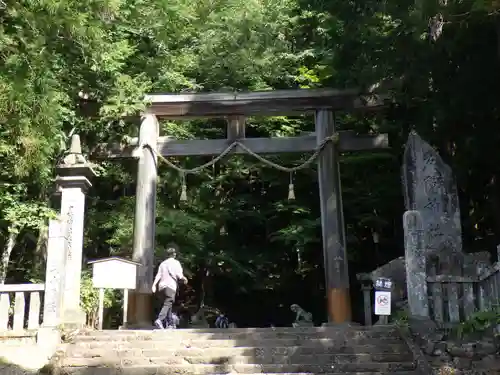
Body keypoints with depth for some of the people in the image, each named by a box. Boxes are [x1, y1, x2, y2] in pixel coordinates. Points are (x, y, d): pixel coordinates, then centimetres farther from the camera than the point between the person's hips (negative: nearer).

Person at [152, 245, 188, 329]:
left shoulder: (163, 263, 19)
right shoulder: (175, 262, 4)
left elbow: (158, 275, 8)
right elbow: (179, 275, -5)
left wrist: (154, 285, 0)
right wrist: (184, 279, 14)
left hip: (161, 286, 6)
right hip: (170, 286, -6)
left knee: (168, 304, 13)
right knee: (167, 304, -13)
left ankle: (170, 324, 12)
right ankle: (159, 320, -32)